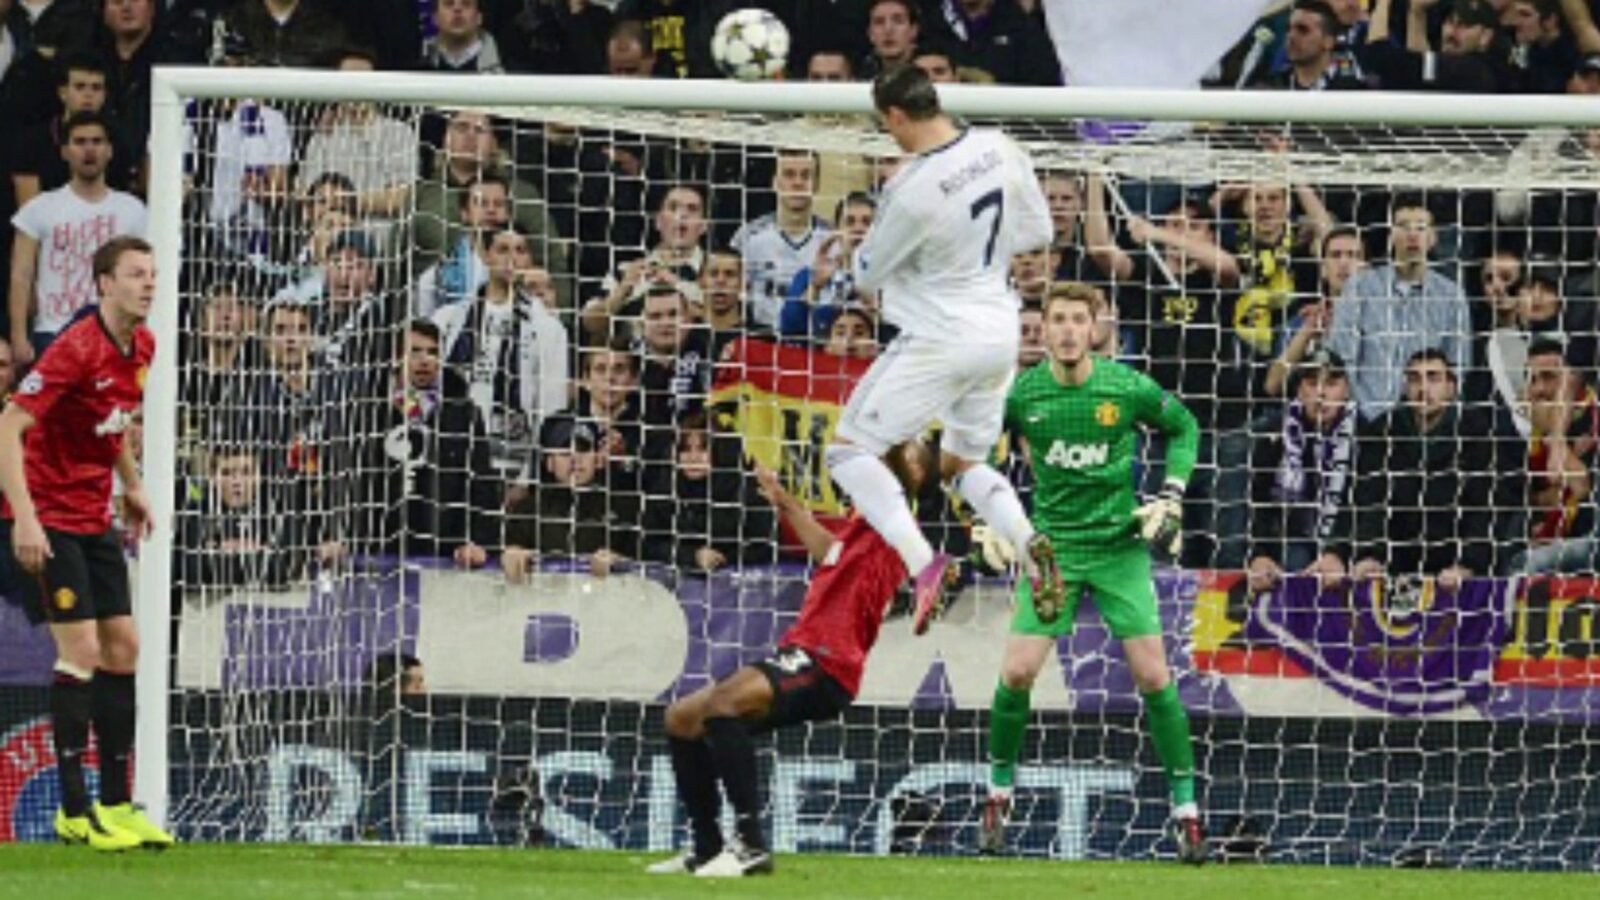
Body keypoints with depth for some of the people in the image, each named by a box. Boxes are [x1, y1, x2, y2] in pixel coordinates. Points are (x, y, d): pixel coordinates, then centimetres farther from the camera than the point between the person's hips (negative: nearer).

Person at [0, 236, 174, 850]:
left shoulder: (141, 347, 4)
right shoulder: (78, 349, -21)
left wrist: (131, 484, 16)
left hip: (94, 517, 8)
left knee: (122, 648, 7)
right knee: (81, 649, -12)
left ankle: (115, 802, 13)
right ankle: (75, 811, -6)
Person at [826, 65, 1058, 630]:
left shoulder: (912, 191, -23)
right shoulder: (999, 150, -4)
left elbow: (867, 275, -7)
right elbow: (1039, 232, 10)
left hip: (939, 339, -7)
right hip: (1000, 331, 7)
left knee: (849, 448, 2)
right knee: (964, 461, 23)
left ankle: (922, 563, -16)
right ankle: (1030, 544, -4)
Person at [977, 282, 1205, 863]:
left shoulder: (1129, 389, -8)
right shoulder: (1021, 394, -6)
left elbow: (1184, 428, 10)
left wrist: (1170, 499, 2)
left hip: (1120, 545, -1)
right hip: (1051, 546, 1)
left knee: (1153, 674, -6)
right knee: (1017, 672, -8)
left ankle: (1186, 810, 3)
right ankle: (999, 793, 13)